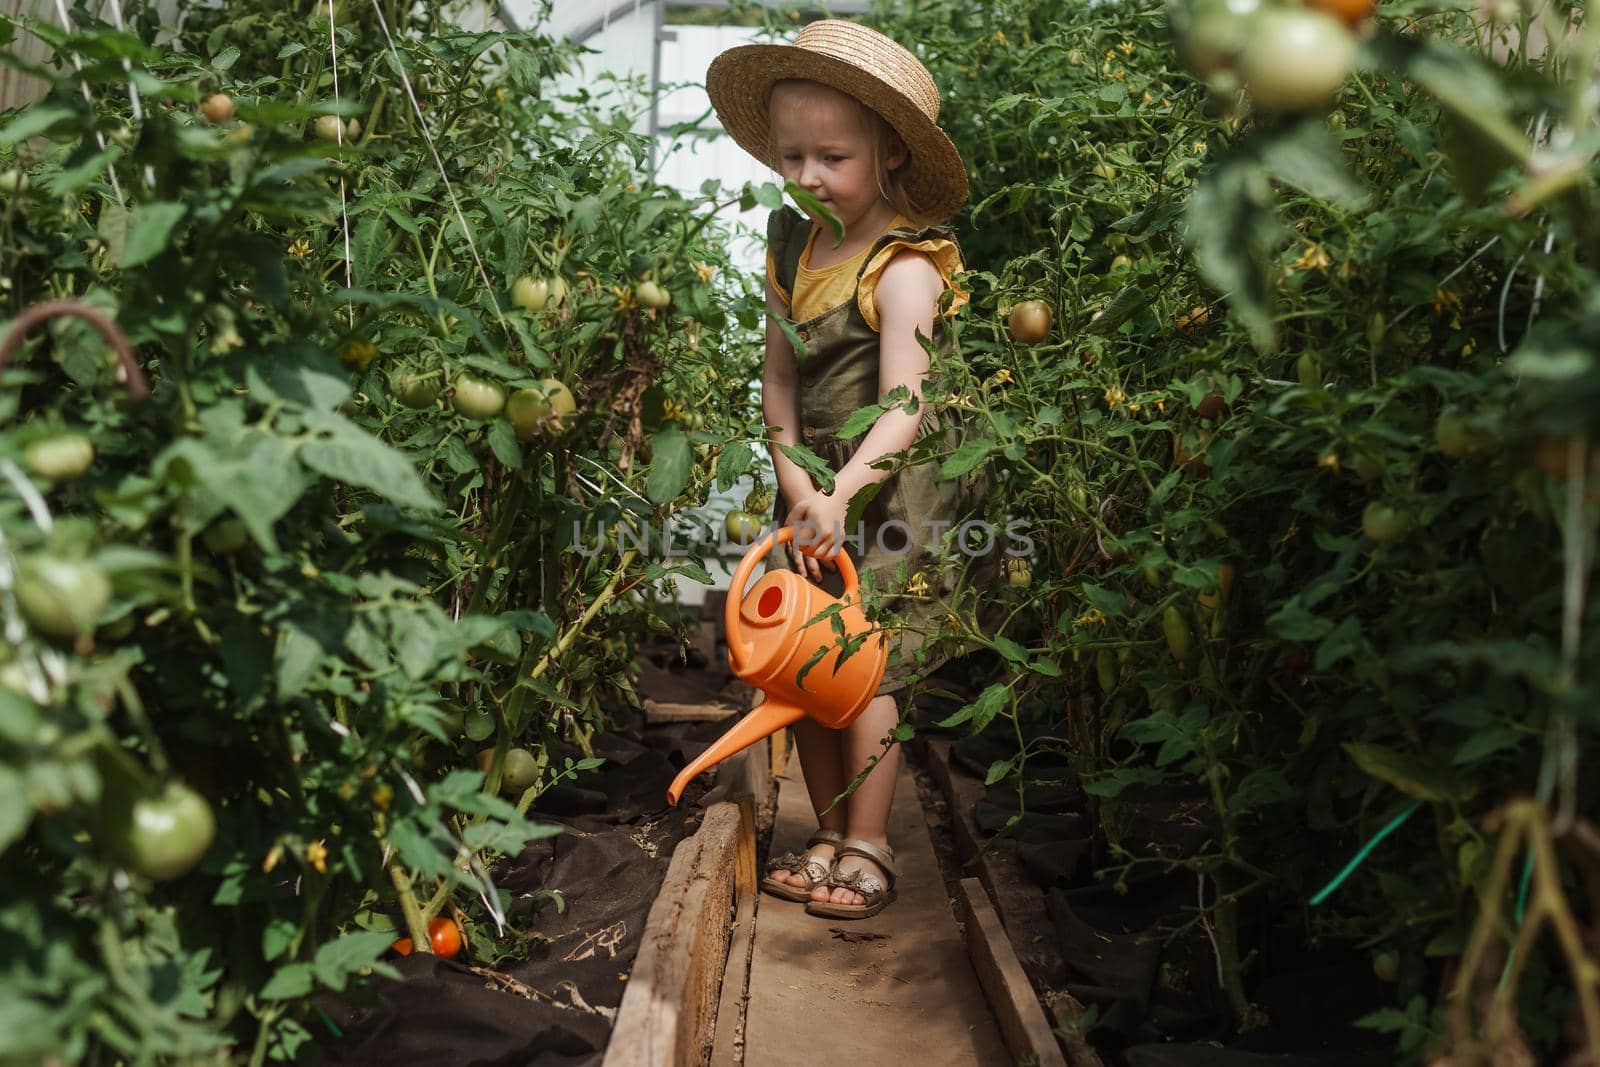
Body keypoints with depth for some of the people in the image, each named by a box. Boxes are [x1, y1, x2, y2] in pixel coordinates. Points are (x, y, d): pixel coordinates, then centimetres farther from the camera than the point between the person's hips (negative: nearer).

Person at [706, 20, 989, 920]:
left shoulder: (904, 269, -15)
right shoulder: (793, 251, 7)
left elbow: (902, 411, -24)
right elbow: (780, 381, 5)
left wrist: (841, 497, -36)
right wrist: (798, 487, -8)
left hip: (894, 493, -7)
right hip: (815, 486, 7)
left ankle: (868, 848, 7)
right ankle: (830, 833, 21)